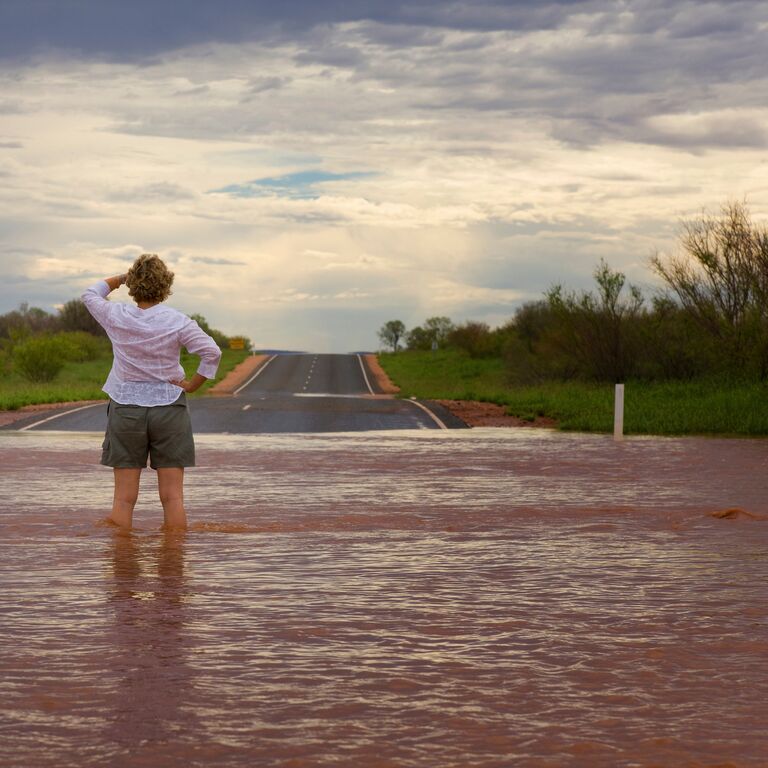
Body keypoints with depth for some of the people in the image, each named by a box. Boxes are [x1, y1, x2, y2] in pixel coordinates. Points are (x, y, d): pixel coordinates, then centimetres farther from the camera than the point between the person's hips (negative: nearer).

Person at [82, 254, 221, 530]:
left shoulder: (117, 316, -4)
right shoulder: (177, 321, -8)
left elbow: (90, 294, 16)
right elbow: (212, 352, -13)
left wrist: (122, 277, 22)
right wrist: (193, 384, -3)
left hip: (125, 408, 1)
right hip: (169, 407, -1)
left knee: (124, 498, 4)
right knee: (172, 497, 2)